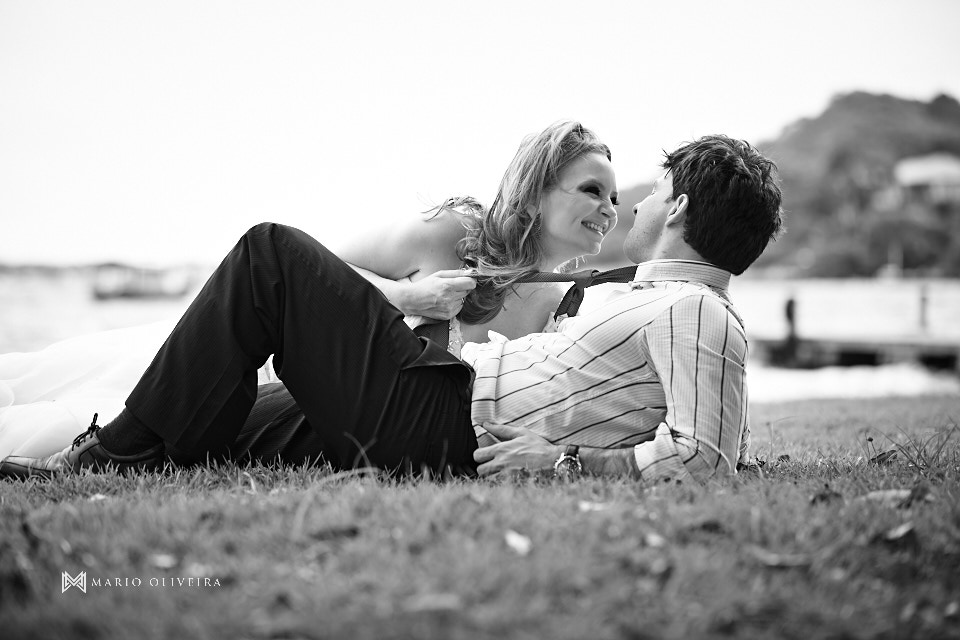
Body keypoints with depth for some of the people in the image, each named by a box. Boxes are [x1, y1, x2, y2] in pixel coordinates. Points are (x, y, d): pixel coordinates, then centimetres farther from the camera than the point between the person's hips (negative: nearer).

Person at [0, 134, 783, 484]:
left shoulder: (690, 310, -13)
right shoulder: (699, 308, 14)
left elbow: (703, 457, -27)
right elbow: (738, 452, 22)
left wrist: (566, 460, -21)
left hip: (436, 422, -10)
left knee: (271, 252, -6)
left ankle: (124, 453, -1)